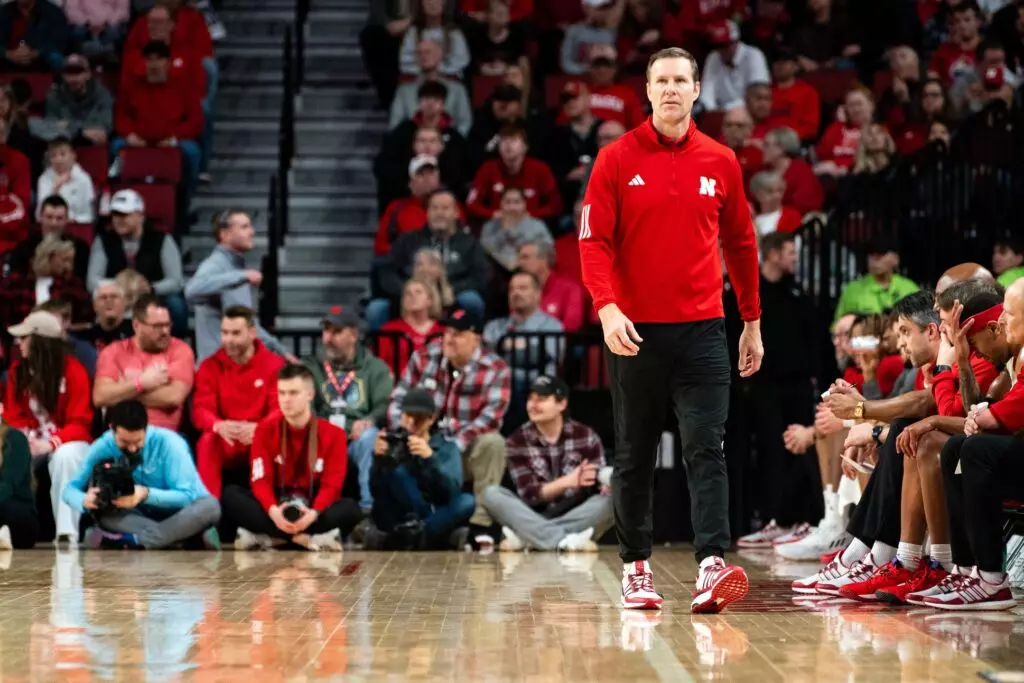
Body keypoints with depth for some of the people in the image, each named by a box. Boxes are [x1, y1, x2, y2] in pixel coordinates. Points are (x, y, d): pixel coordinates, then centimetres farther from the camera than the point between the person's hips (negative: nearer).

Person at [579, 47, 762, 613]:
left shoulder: (721, 163, 7)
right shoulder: (617, 159, 1)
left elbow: (740, 244, 15)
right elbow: (594, 240, -4)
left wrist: (752, 321, 14)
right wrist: (606, 306, -19)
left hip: (701, 330, 1)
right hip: (635, 330, -1)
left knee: (706, 449, -11)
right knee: (635, 455, 8)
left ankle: (712, 566, -20)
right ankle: (635, 567, 19)